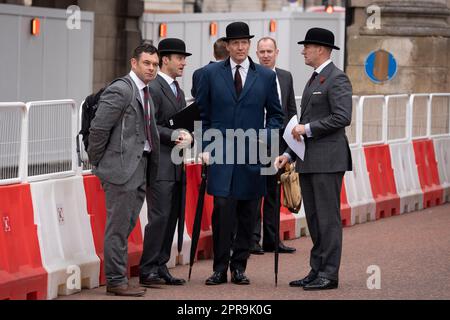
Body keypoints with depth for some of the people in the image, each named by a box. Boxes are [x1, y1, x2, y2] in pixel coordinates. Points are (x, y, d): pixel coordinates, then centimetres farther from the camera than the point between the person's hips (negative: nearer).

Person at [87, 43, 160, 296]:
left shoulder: (146, 93, 16)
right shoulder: (120, 90, -13)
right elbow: (98, 128, -15)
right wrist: (97, 161, -8)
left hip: (140, 167, 9)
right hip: (122, 167, -9)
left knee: (126, 226, 13)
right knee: (119, 226, -3)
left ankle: (118, 278, 20)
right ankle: (116, 281, 3)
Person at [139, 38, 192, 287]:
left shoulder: (178, 90, 20)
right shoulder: (153, 88, -9)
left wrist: (188, 136, -1)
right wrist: (174, 136, -19)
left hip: (176, 165, 9)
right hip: (159, 164, -9)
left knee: (171, 217, 8)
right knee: (160, 216, -10)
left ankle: (160, 267, 13)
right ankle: (147, 270, -5)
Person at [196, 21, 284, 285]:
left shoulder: (266, 76, 7)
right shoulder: (211, 73, 5)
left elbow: (276, 114, 13)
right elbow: (202, 113, 9)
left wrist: (266, 140, -2)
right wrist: (205, 146, 1)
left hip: (253, 154, 2)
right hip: (221, 153, -1)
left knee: (248, 214, 4)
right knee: (223, 207, -11)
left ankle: (239, 266, 15)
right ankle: (220, 268, -2)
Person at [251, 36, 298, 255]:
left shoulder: (286, 77, 12)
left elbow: (292, 110, 15)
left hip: (278, 141, 5)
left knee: (274, 193, 10)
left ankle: (271, 239, 16)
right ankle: (252, 239, 1)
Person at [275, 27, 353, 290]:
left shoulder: (337, 79, -9)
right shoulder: (313, 80, 21)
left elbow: (343, 117, -19)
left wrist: (307, 128, -15)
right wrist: (289, 154, 16)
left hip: (328, 160, -9)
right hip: (308, 160, 9)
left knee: (328, 218, -6)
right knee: (314, 219, 10)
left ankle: (329, 274, -3)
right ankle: (317, 271, 15)